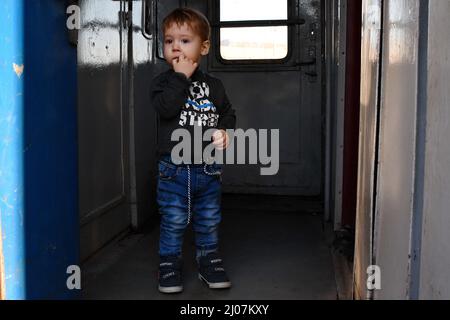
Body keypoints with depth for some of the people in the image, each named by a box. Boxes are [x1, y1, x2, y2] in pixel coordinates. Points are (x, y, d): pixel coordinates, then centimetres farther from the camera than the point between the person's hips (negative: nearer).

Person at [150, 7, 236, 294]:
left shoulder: (214, 85, 6)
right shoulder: (164, 82, -3)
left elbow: (228, 112, 14)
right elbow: (166, 108, -21)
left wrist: (225, 130, -6)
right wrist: (182, 77, -20)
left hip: (208, 166, 3)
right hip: (174, 168, -3)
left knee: (209, 221, 13)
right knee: (173, 222, 4)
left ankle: (210, 262, 29)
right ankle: (169, 265, 19)